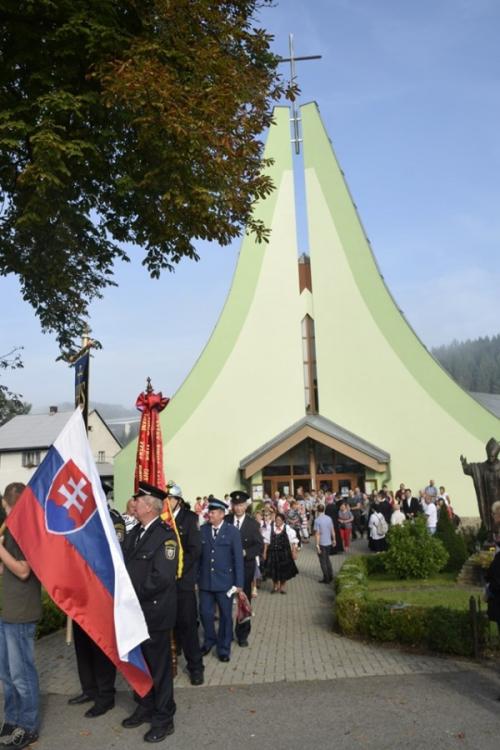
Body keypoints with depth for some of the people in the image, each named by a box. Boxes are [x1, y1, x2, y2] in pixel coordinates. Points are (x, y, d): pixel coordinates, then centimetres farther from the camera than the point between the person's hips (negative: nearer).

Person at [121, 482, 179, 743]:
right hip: (134, 611, 7)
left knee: (159, 666, 7)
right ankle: (145, 707, 39)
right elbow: (125, 564, 13)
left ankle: (163, 718, 23)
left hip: (154, 612, -7)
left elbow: (162, 577, -24)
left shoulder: (165, 535, -18)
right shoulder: (134, 532, 7)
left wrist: (135, 594, -17)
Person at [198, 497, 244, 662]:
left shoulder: (232, 531, -5)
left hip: (225, 581, -2)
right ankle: (210, 640, 34)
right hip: (205, 581, 2)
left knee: (225, 615, 9)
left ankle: (224, 648, 25)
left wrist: (239, 582, -8)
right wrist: (195, 578, -1)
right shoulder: (202, 530, 2)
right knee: (205, 613, 8)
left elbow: (238, 558, -5)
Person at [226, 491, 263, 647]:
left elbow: (260, 546, -7)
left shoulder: (253, 524, -5)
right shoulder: (225, 521, -4)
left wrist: (245, 552, -20)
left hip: (245, 566, 0)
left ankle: (242, 635, 23)